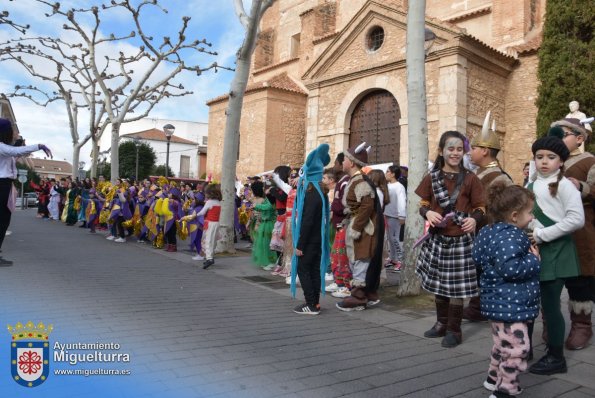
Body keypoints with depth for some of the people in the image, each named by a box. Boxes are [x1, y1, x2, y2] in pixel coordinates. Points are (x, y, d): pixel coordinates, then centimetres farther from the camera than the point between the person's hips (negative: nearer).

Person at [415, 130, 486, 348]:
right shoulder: (431, 177, 3)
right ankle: (441, 323, 30)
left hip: (460, 240, -3)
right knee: (437, 283, 13)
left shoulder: (470, 179, -3)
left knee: (456, 285, 2)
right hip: (437, 238, 3)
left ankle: (454, 329, 17)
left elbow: (480, 207, 1)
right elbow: (423, 205, 7)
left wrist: (474, 219, -20)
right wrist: (428, 213, -15)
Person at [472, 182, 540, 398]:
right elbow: (510, 268, -32)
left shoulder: (493, 232, 9)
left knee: (502, 344, 25)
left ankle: (494, 378, 39)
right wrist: (534, 260, -16)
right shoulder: (509, 238, -24)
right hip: (510, 305, -11)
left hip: (502, 304, 11)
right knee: (517, 349, -3)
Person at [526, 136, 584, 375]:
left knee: (550, 305, -1)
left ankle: (556, 357, 14)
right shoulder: (531, 186, 11)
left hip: (555, 253, -6)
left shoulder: (564, 185, -9)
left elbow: (576, 219, -17)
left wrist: (541, 235, -16)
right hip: (533, 251, 7)